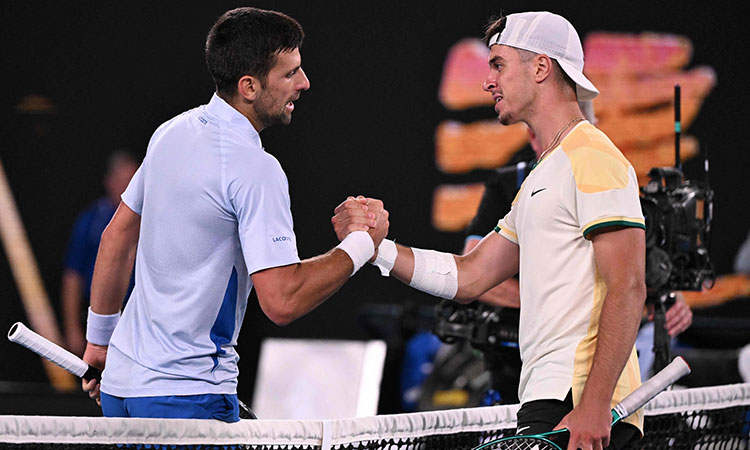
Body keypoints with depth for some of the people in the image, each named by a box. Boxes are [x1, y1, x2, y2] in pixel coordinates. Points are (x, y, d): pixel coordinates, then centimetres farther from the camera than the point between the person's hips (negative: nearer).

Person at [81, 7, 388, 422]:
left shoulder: (172, 132, 7)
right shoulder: (255, 169, -19)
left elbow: (117, 238, 16)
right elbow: (281, 302, -23)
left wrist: (100, 339, 27)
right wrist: (363, 242, -11)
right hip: (186, 395, -8)